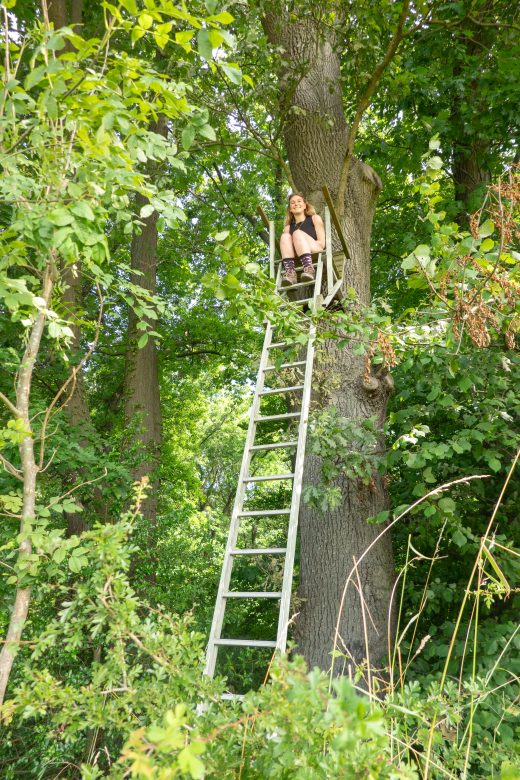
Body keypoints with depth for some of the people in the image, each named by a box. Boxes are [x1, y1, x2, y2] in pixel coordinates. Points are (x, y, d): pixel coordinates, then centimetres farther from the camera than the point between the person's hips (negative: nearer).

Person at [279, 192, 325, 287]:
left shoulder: (314, 218, 18)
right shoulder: (288, 227, 25)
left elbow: (322, 243, 4)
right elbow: (286, 246, 11)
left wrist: (301, 246, -7)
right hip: (298, 261, 2)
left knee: (297, 233, -22)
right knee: (285, 237, -17)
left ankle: (309, 269, -46)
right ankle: (289, 272, -40)